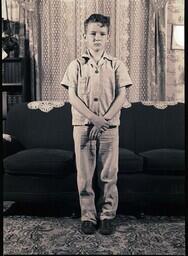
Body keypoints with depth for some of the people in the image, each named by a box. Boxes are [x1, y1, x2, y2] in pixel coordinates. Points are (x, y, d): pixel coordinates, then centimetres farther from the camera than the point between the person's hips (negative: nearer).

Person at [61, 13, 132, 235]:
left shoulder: (116, 65, 5)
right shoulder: (76, 65, 5)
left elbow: (121, 97, -2)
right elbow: (72, 97, -4)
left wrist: (104, 120, -14)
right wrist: (94, 118, -15)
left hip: (109, 128, 0)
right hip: (82, 127, 0)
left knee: (108, 175, 6)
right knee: (84, 174, 6)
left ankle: (107, 215, 22)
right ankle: (88, 216, 21)